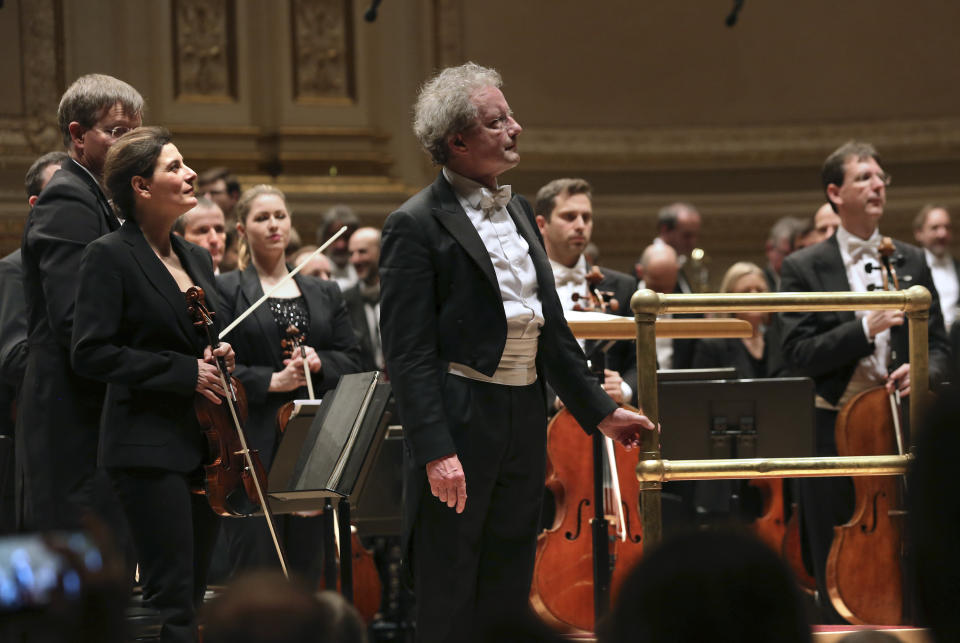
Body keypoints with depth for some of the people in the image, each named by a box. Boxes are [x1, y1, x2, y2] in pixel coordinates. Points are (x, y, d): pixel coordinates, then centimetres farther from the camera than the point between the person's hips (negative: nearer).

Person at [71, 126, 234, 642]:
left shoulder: (196, 259, 16)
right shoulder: (110, 256, -8)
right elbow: (91, 353, -16)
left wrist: (217, 358, 5)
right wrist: (183, 372, -17)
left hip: (203, 444, 8)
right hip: (150, 447, -8)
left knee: (193, 594, 9)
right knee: (171, 601, -12)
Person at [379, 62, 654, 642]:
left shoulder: (519, 213, 15)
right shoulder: (417, 225, -10)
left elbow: (551, 327, 21)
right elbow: (409, 352, -15)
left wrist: (600, 411, 19)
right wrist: (436, 451, -22)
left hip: (525, 420, 8)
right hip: (460, 422, -8)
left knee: (509, 592, 12)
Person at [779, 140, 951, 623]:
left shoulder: (912, 263, 11)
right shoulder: (804, 269, 1)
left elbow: (938, 348, 11)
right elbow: (798, 355, -8)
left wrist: (921, 372, -12)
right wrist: (865, 329, -18)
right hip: (836, 433, -2)